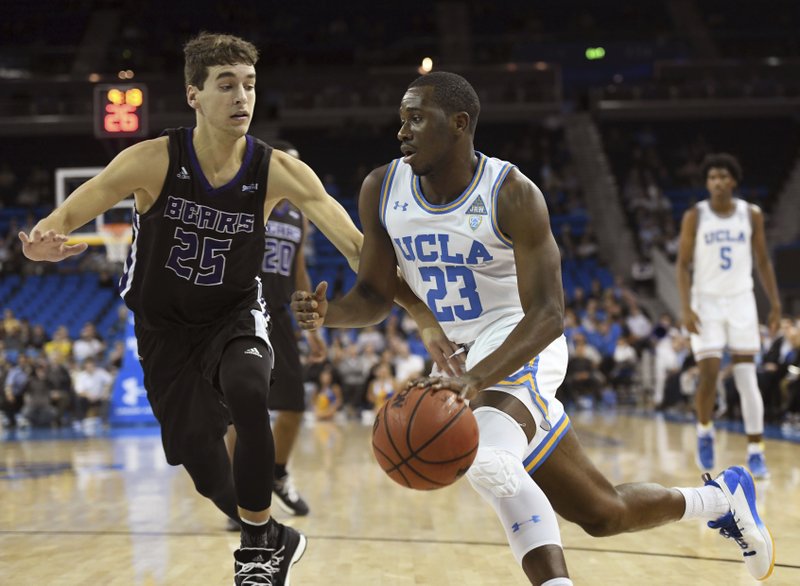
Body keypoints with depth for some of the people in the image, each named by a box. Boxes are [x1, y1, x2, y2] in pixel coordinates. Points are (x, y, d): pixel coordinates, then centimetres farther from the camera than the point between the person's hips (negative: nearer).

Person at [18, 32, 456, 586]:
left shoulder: (279, 171, -18)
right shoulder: (153, 162, -20)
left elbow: (358, 247, -18)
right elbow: (64, 218, -17)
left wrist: (426, 320, -28)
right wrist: (44, 240, -43)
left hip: (235, 317, -1)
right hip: (166, 328, 1)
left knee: (247, 394, -34)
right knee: (206, 469, 1)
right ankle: (273, 541, 34)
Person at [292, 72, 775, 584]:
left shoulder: (512, 194, -20)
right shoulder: (382, 191, -3)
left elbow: (546, 315, -25)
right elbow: (375, 296, 4)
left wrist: (476, 379, -41)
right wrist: (328, 313, -20)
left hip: (522, 351, -6)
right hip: (468, 358, 6)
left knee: (487, 460, -38)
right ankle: (721, 496, 36)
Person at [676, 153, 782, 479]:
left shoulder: (752, 215, 0)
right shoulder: (694, 217, -5)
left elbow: (763, 262, 7)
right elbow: (683, 264, -4)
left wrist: (776, 304, 2)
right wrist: (685, 308, -14)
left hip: (741, 302, 1)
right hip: (707, 303, -1)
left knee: (747, 379, -5)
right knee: (709, 376, -6)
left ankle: (756, 452, -2)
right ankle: (704, 430, 24)